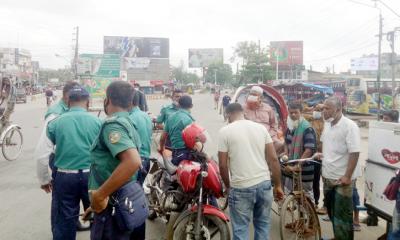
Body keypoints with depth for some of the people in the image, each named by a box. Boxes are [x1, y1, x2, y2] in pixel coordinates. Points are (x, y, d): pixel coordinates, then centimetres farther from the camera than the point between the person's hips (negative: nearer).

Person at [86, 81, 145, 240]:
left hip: (113, 209, -9)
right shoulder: (129, 124, 12)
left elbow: (133, 161, -34)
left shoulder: (113, 124, -18)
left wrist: (99, 195, -27)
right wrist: (98, 202, 19)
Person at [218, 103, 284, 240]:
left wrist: (228, 186, 11)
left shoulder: (225, 131, -3)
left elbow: (223, 165, -4)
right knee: (263, 225, 18)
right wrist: (278, 185, 11)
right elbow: (273, 159, 4)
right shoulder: (261, 128, 7)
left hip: (241, 188, -4)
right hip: (264, 184, 4)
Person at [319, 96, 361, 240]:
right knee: (332, 211, 19)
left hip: (342, 178, -8)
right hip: (328, 176, 8)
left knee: (342, 215, 1)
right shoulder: (327, 124, 6)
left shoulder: (349, 126, -17)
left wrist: (347, 176, -22)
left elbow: (354, 153, -21)